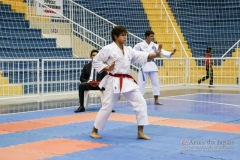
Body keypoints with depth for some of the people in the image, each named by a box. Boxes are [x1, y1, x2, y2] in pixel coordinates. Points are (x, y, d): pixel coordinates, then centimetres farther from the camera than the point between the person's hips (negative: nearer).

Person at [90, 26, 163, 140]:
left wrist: (156, 54, -11)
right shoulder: (108, 49, -8)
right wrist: (107, 68, -16)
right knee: (107, 107, -1)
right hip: (113, 82, -6)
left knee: (140, 103, -1)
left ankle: (140, 132, 8)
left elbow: (143, 56, 3)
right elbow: (96, 61, -3)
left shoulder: (128, 50, 9)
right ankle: (94, 131, 18)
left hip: (127, 81, 6)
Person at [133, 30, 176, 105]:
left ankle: (156, 100, 16)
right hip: (144, 66, -4)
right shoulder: (140, 45, -6)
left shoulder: (154, 45, 3)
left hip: (152, 66, 4)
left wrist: (171, 53, -22)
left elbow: (162, 51, -8)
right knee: (141, 83, -3)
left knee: (156, 83, 6)